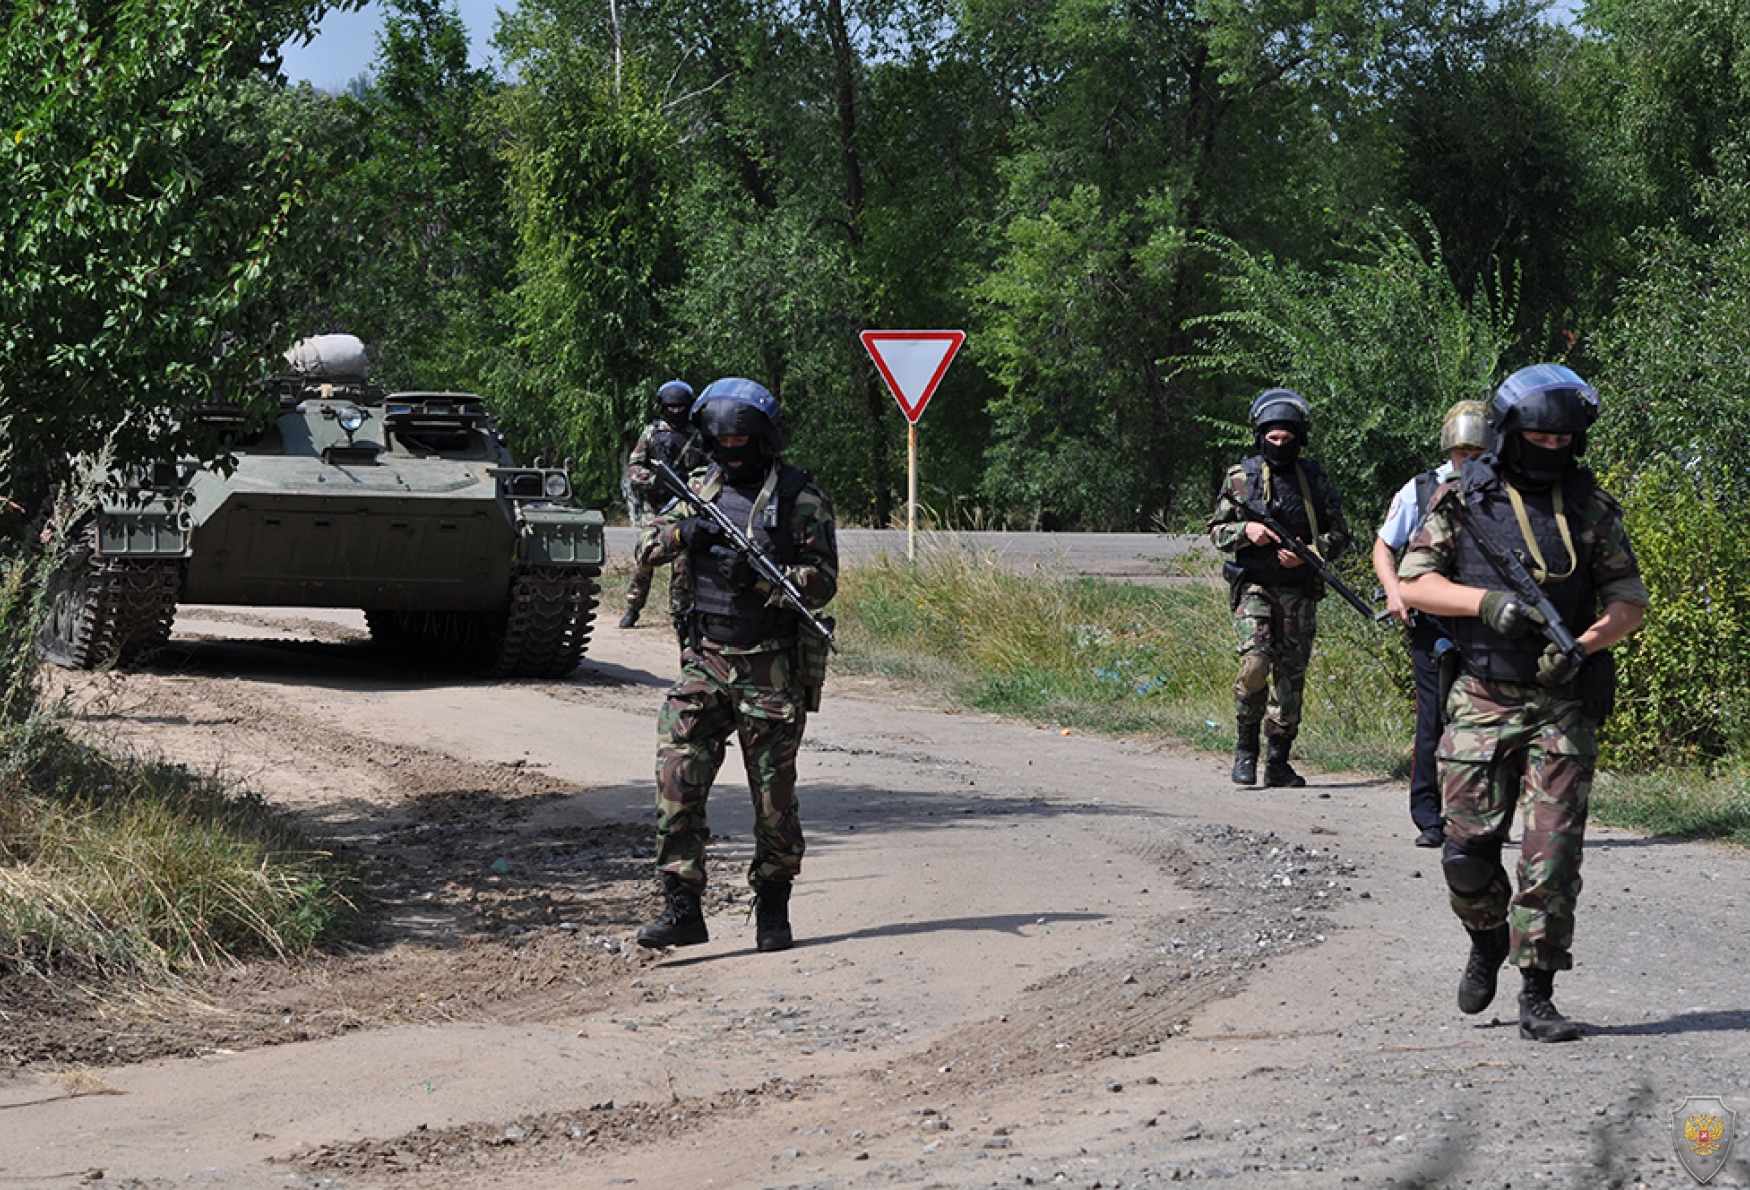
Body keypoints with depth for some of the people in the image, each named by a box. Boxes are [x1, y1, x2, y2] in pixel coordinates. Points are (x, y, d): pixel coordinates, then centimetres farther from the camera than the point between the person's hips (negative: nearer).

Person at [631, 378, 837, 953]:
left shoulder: (800, 499, -3)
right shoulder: (701, 491, 12)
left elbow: (822, 582, -8)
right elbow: (646, 549, 8)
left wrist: (758, 576, -23)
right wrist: (679, 533, -13)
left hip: (770, 668, -4)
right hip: (704, 661, 4)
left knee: (774, 794, 3)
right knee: (678, 780, -7)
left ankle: (772, 907, 19)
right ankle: (682, 907, -4)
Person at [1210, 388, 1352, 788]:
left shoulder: (1315, 479, 8)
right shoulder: (1241, 477, 4)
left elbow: (1339, 534, 9)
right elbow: (1217, 530, 8)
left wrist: (1307, 553, -9)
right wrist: (1246, 530, -13)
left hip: (1299, 591, 2)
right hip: (1254, 587, -2)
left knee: (1291, 674, 2)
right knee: (1255, 664, -19)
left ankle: (1278, 761, 11)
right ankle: (1246, 749, -1)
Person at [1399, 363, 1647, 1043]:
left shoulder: (1591, 508, 6)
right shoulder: (1462, 500, 2)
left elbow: (1629, 601, 7)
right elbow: (1414, 583, -2)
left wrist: (1585, 644, -13)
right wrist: (1485, 601, -18)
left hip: (1564, 706, 0)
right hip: (1482, 702, 0)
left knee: (1553, 853, -6)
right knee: (1468, 846, 0)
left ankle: (1537, 998, 1)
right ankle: (1488, 942, 31)